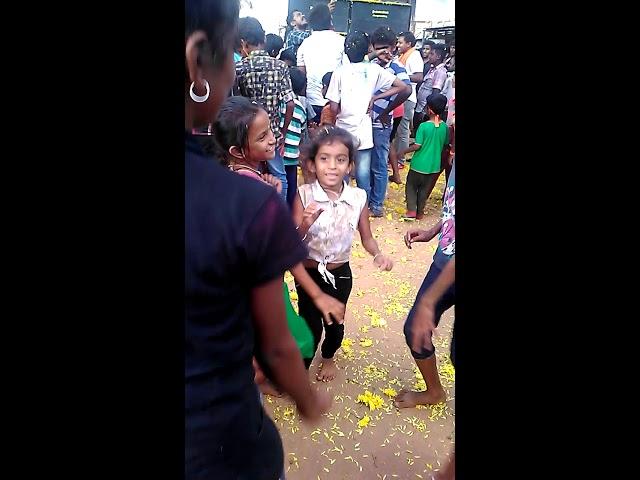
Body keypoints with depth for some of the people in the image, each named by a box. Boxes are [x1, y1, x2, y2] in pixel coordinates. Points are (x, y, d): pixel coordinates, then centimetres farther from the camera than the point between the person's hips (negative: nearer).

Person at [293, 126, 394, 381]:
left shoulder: (358, 197, -14)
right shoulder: (304, 195, -19)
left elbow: (366, 237, -2)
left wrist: (378, 254, -21)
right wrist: (305, 225, -37)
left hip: (340, 273, 2)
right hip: (308, 272, -2)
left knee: (335, 324, 19)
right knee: (311, 326, 7)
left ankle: (328, 357, 53)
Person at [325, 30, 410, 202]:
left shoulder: (339, 71, -5)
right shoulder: (374, 69, 0)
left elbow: (333, 108, -8)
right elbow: (403, 88, -1)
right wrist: (382, 106, 6)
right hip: (364, 132, 1)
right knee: (363, 177, 9)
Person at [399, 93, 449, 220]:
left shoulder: (424, 126, -18)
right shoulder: (445, 127, -3)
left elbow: (417, 146, -17)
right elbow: (445, 146, 6)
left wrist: (404, 152, -2)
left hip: (419, 164, -4)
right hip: (435, 166, 4)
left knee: (411, 186, 14)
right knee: (425, 189, 18)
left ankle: (411, 210, 6)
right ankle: (420, 213, 25)